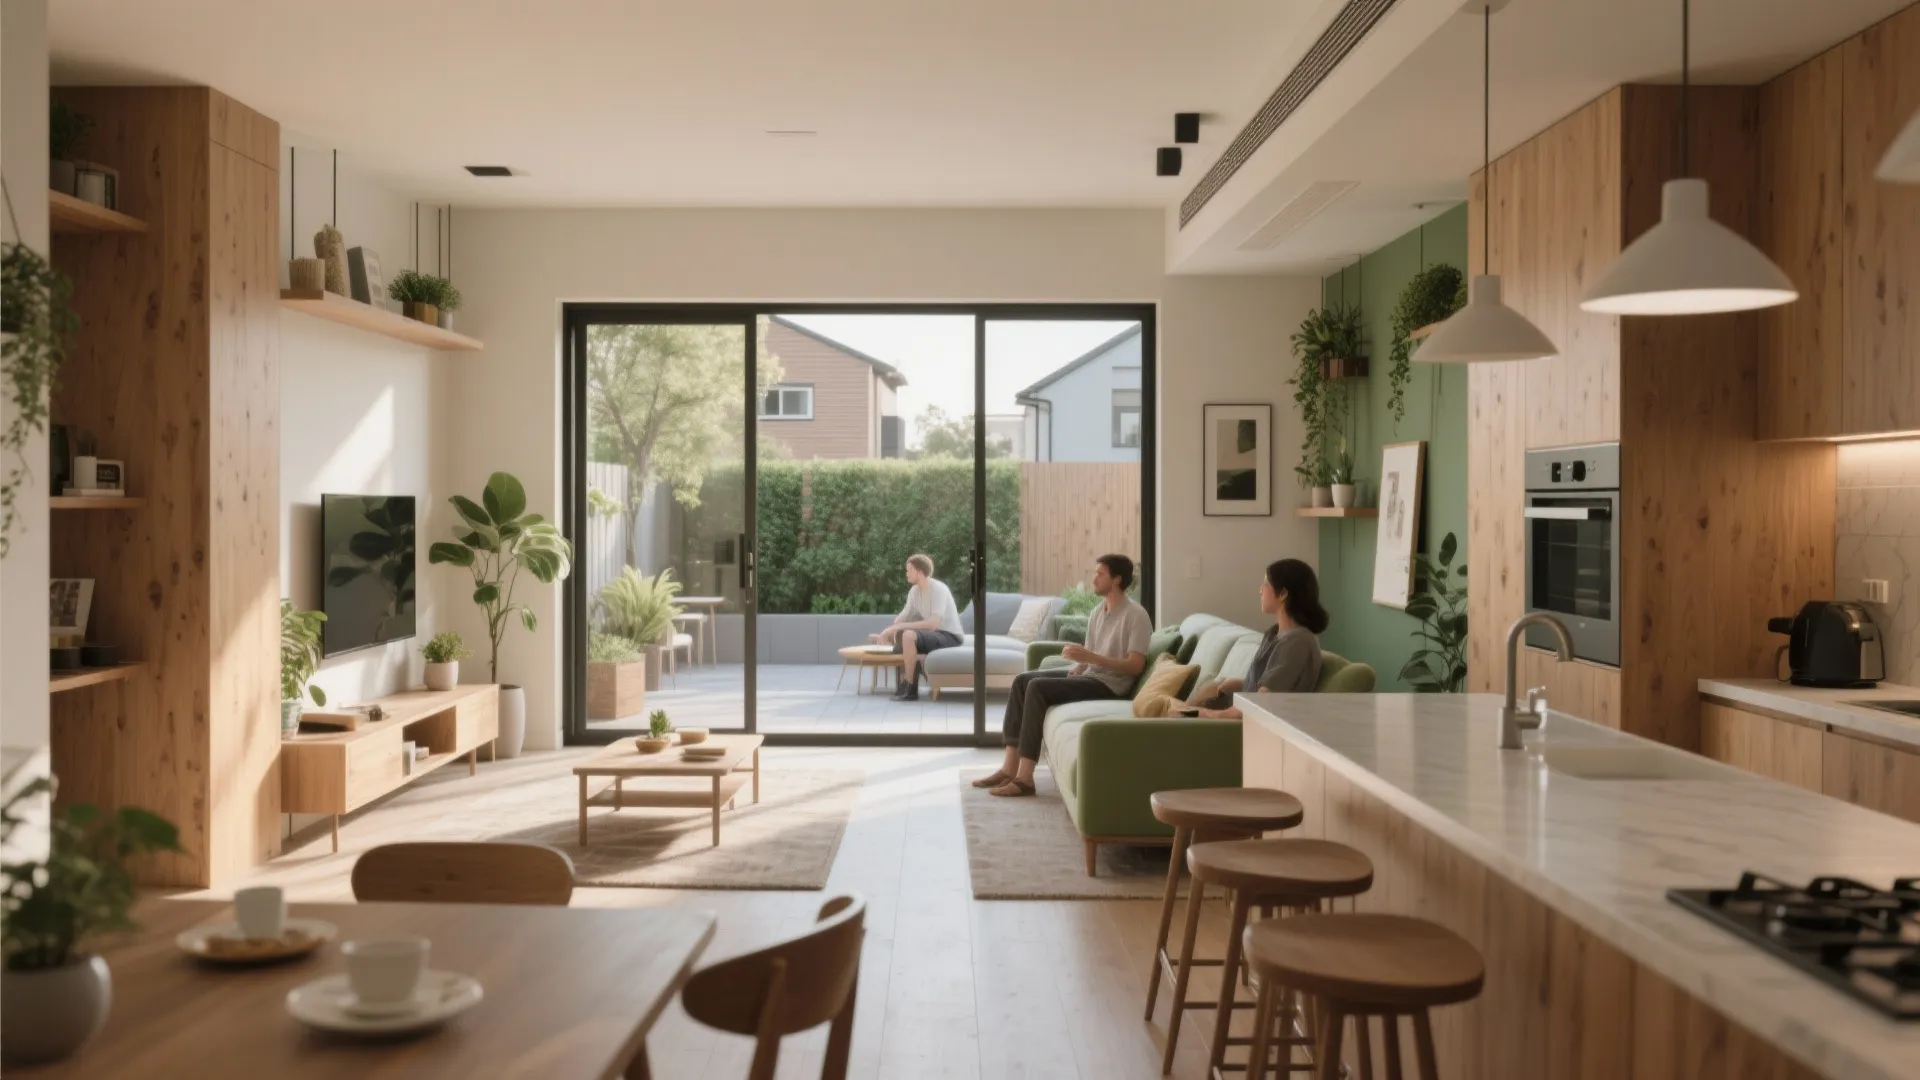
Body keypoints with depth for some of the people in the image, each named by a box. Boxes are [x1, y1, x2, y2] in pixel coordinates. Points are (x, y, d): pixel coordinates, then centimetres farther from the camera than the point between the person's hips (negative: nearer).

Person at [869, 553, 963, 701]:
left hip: (949, 636, -9)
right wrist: (886, 632, -11)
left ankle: (910, 689, -19)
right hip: (934, 633, 9)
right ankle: (904, 681, 8)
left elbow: (933, 623, -30)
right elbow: (902, 617, 7)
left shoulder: (938, 589, -21)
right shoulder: (914, 591, 4)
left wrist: (901, 626, -29)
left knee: (909, 635, -30)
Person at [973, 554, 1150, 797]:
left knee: (1037, 687, -24)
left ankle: (1025, 777, -26)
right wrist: (1078, 665, -4)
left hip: (1111, 684, -9)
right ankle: (1010, 767, -8)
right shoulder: (1098, 612, 14)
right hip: (1090, 674, 9)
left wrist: (1090, 657, -25)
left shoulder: (1136, 615, -13)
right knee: (1022, 680, -4)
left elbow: (1136, 666, -20)